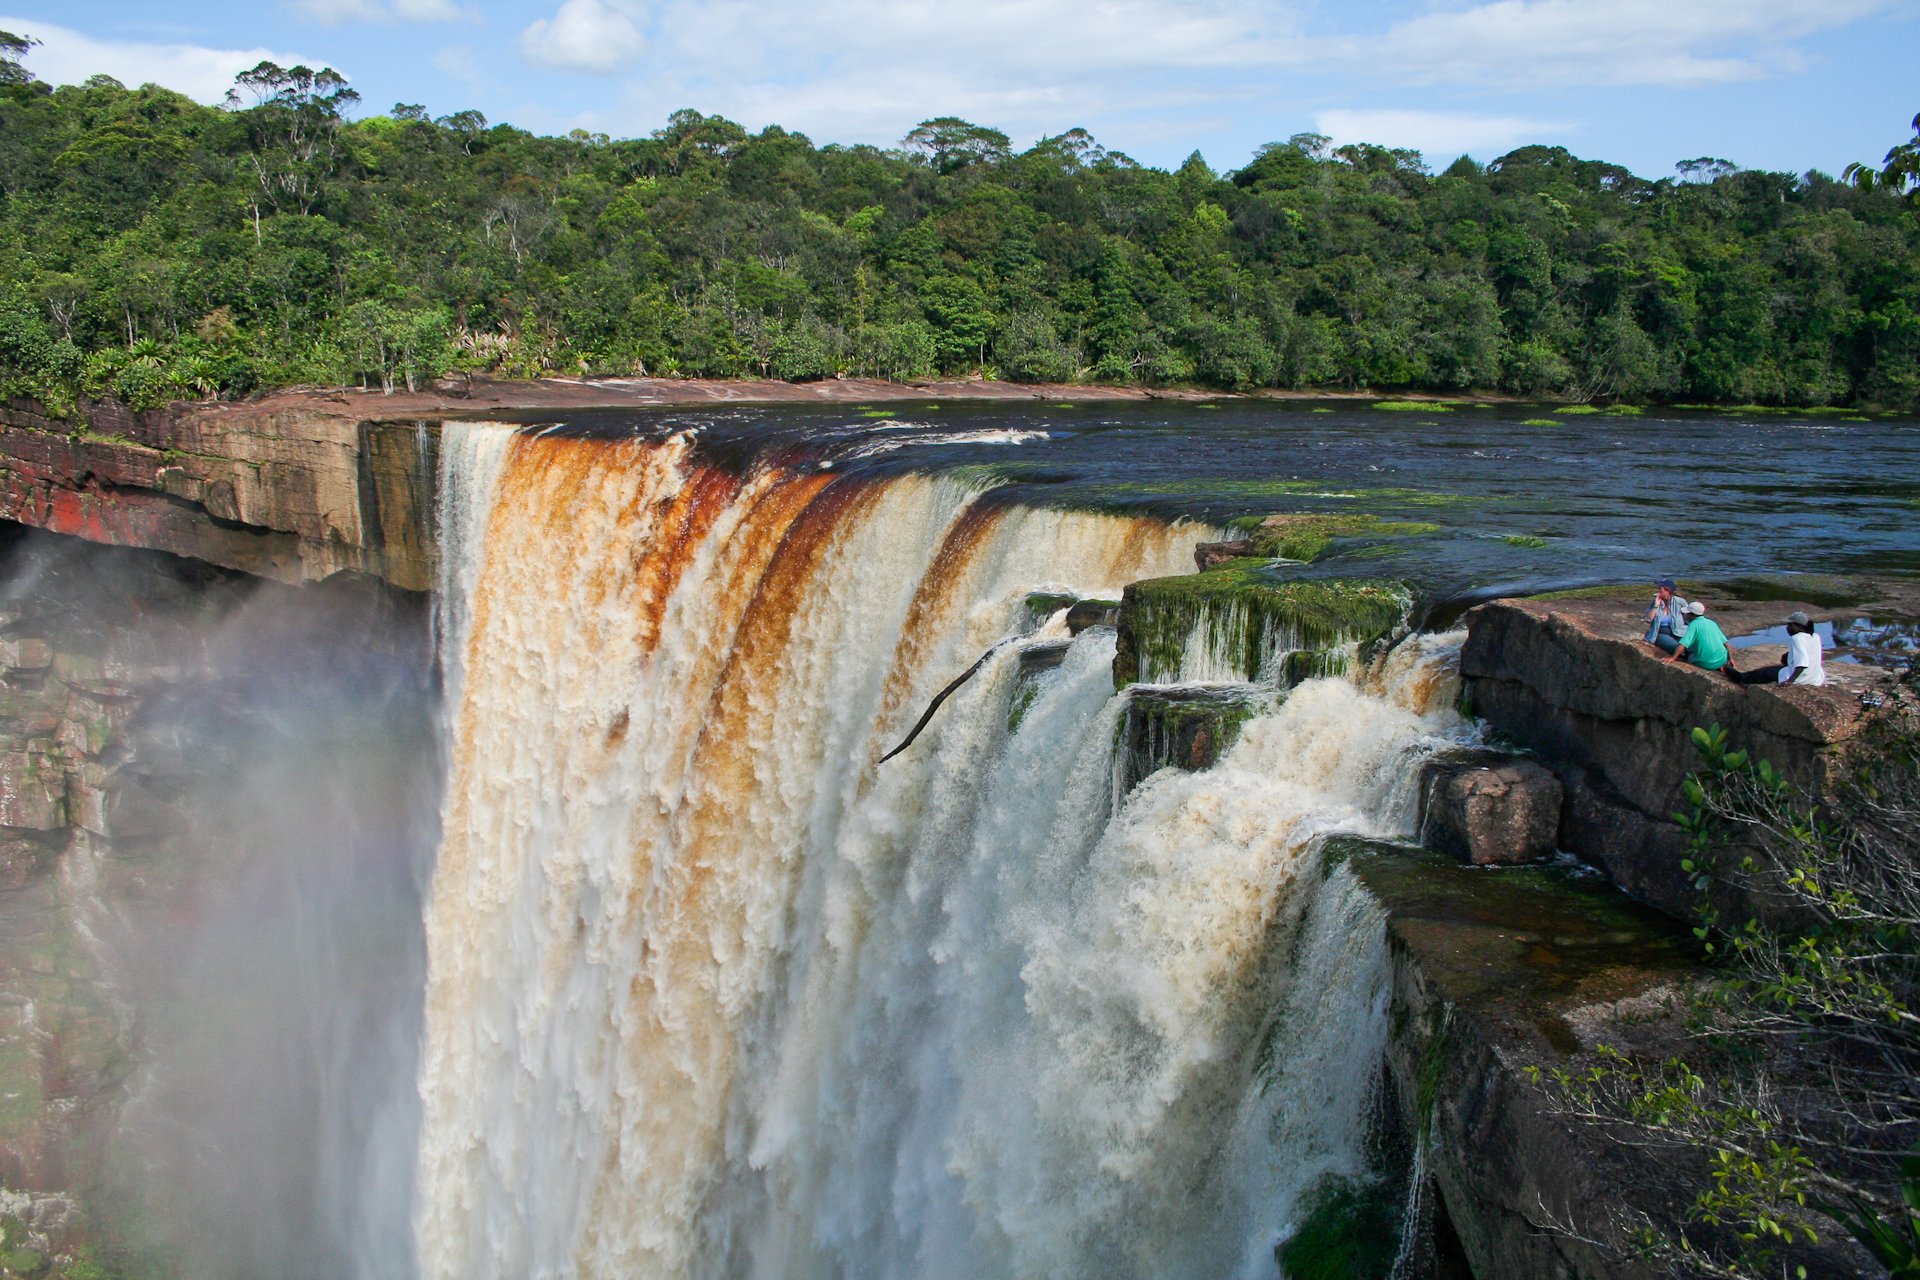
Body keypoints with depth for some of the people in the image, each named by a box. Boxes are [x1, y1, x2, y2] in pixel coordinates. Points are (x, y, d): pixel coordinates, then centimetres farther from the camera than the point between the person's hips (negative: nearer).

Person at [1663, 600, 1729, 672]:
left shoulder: (1694, 624, -9)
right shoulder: (1712, 623, 11)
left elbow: (1683, 644, -20)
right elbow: (1725, 642, 13)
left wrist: (1673, 658, -18)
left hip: (1707, 663, -6)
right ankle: (1719, 667, 11)